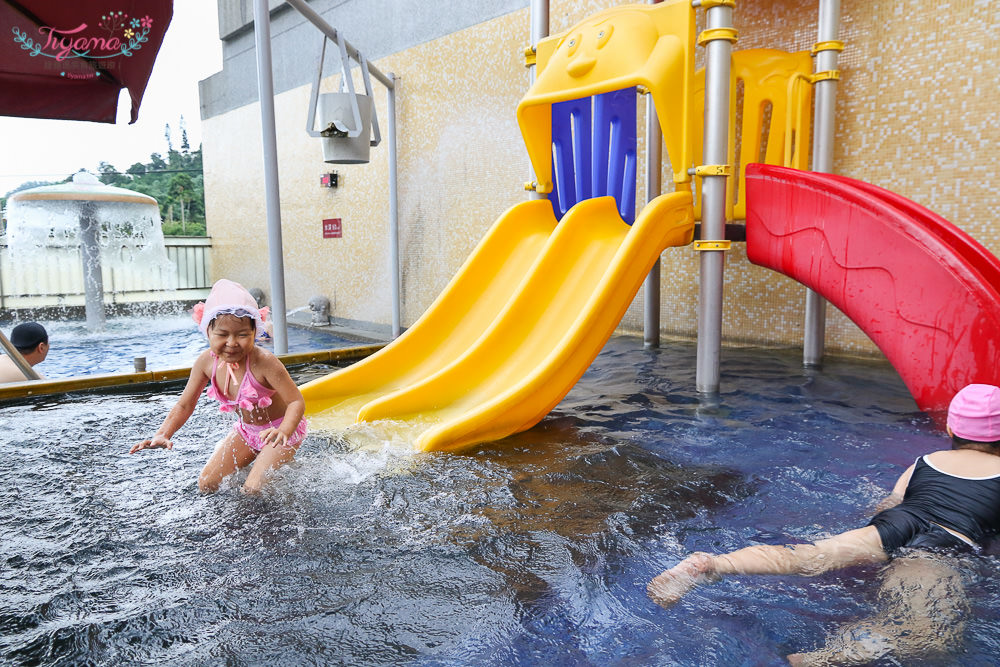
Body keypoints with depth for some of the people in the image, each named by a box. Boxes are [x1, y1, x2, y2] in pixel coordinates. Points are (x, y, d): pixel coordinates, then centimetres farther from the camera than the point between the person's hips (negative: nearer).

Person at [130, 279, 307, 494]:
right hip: (246, 429, 6)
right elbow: (184, 405, -5)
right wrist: (163, 434, -21)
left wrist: (284, 431, -51)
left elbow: (296, 401, -31)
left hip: (279, 429, -6)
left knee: (253, 489, -18)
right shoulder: (206, 361, -15)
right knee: (207, 484, 4)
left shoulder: (264, 363, -32)